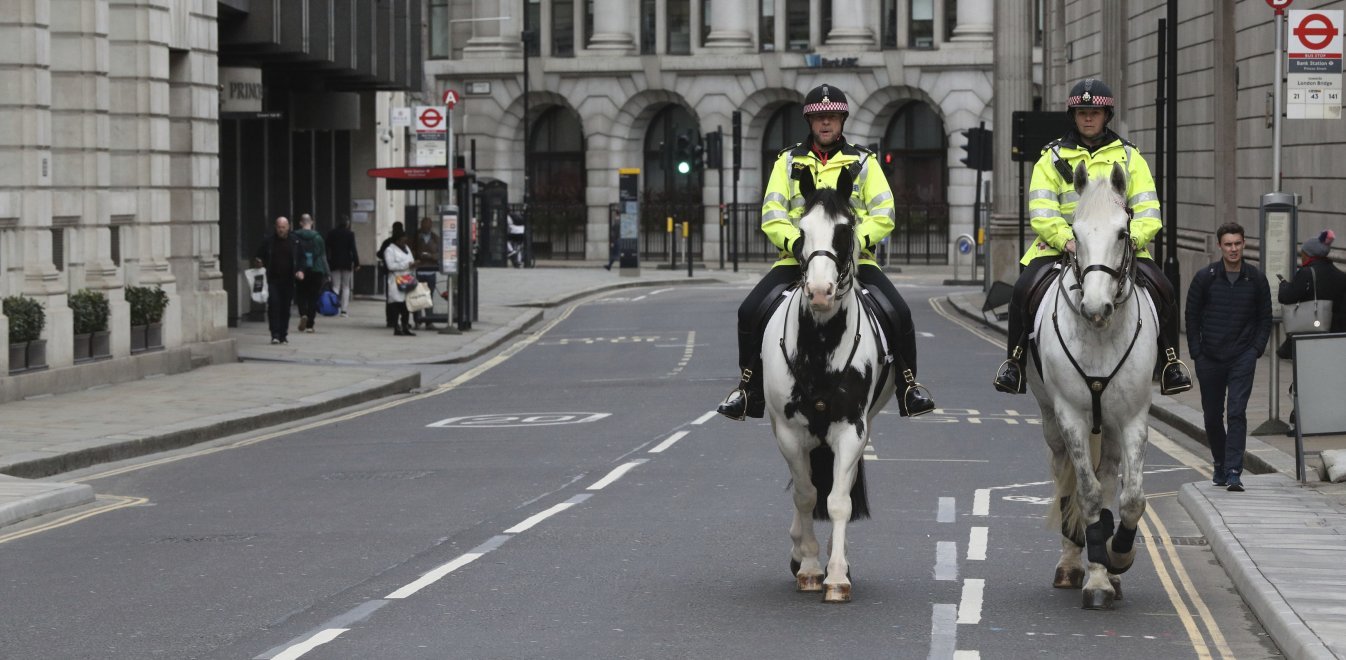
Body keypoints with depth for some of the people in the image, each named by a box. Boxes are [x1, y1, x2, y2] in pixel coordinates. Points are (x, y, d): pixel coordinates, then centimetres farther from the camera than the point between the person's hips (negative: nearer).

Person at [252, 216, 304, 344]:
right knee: (274, 305, -13)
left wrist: (300, 271, -8)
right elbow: (258, 256, 10)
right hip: (273, 279, -1)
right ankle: (275, 335, -13)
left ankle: (283, 335, 16)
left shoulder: (295, 241, 4)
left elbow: (302, 258, 9)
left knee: (286, 308, 6)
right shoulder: (269, 241, 3)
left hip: (288, 280, 1)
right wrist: (258, 261, -12)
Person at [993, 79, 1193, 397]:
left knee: (1163, 292, -20)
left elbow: (1148, 213, 4)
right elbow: (1041, 213, -3)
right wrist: (1067, 239, -22)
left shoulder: (1128, 157, 12)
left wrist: (1131, 238, -16)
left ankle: (1170, 360, 0)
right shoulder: (1052, 158, 9)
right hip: (1062, 244, -1)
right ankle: (1015, 359, -5)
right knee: (1024, 290, -25)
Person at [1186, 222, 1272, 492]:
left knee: (1237, 413, -12)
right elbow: (1192, 316, 4)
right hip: (1210, 359, 1)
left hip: (1242, 358, -1)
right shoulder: (1205, 277, -1)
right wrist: (1197, 353, -3)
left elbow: (1265, 318, 9)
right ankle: (1220, 464, 30)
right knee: (1212, 416, 10)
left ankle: (1233, 472, -16)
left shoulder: (1256, 280, 1)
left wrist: (1256, 349, -2)